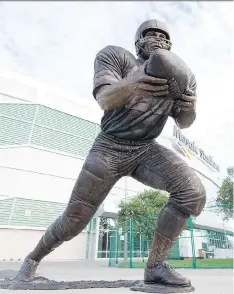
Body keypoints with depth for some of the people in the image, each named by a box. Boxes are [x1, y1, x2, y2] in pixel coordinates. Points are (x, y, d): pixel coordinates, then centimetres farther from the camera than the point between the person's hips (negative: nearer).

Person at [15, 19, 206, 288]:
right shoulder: (117, 56, -4)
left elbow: (183, 123, 4)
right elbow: (104, 99, -20)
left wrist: (190, 107, -20)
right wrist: (132, 85, -42)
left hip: (146, 150, 4)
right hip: (110, 148, -3)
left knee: (193, 191, -21)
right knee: (75, 219, 0)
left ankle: (155, 266, -6)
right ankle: (33, 257, 31)